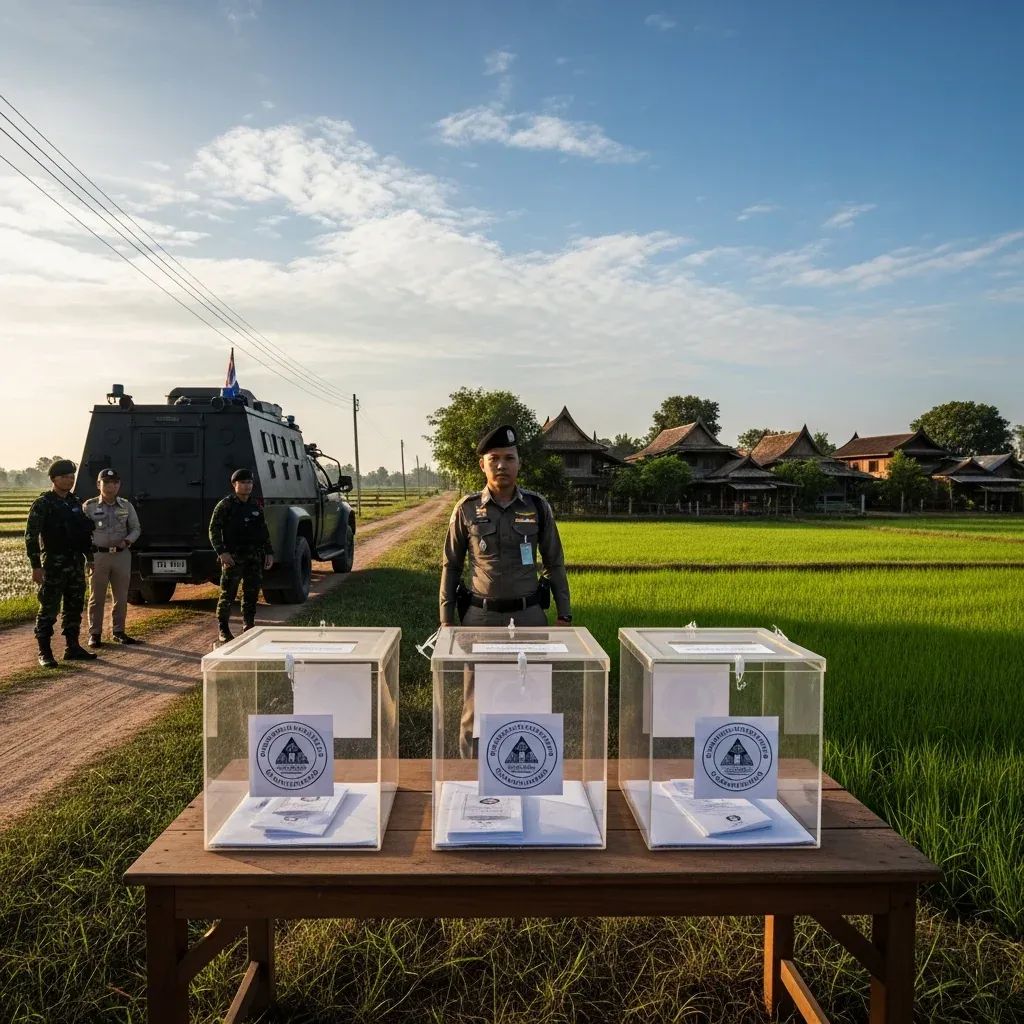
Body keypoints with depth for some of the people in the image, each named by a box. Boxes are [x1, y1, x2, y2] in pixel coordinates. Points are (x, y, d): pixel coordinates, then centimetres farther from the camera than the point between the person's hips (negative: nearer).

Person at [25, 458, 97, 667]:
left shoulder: (75, 503, 13)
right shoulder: (43, 504, -7)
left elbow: (86, 531, 21)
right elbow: (31, 536, -12)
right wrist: (36, 566, -17)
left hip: (76, 563, 7)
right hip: (53, 564, -7)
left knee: (74, 607, 11)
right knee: (49, 609, -2)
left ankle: (73, 647, 20)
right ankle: (44, 652, 5)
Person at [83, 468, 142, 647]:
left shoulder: (126, 506, 6)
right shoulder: (89, 506, -2)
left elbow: (136, 528, 12)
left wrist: (127, 541, -8)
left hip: (122, 555, 3)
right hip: (98, 555, -3)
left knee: (121, 597, 9)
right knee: (97, 597, 4)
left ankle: (119, 632, 20)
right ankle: (94, 634, 13)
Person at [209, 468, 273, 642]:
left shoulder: (256, 507, 14)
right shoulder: (225, 505, -3)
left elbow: (264, 531, 20)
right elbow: (214, 530, -6)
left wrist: (268, 552, 11)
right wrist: (222, 552, -17)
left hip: (254, 557, 5)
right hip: (232, 558, -5)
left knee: (251, 594, 8)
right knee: (228, 594, -1)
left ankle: (249, 627, 19)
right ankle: (223, 629, 10)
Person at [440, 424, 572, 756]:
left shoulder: (538, 507, 0)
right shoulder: (467, 510, -2)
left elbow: (554, 564, 7)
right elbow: (450, 566, 5)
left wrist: (564, 614, 3)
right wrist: (446, 619, 1)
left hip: (529, 615, 1)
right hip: (481, 616, -1)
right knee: (476, 702, 7)